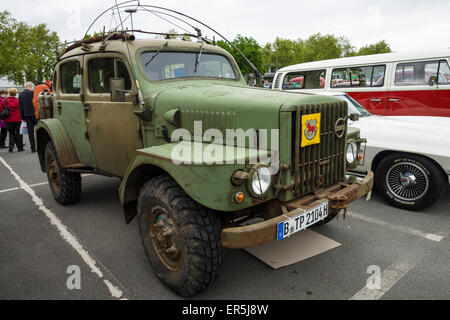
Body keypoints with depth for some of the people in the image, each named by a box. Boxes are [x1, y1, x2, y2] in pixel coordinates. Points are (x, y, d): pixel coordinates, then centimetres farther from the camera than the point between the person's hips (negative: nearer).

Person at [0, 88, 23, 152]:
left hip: (9, 120, 1)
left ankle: (11, 146, -5)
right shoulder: (18, 101, -7)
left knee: (11, 133, 12)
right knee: (18, 133, 8)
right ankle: (20, 148, 10)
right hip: (18, 120, -1)